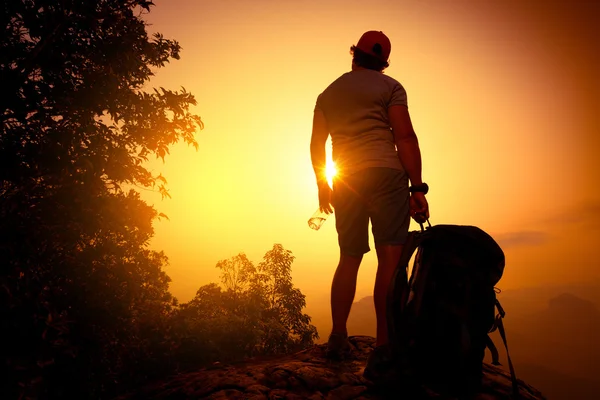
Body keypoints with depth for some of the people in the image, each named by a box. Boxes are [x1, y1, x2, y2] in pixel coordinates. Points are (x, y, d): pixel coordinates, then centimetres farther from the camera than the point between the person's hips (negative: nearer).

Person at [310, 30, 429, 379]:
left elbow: (316, 144, 16)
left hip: (346, 182, 5)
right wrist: (418, 188, -8)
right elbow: (405, 137, -6)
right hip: (386, 174, -4)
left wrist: (322, 184, 26)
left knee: (349, 259, 13)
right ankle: (385, 348, -16)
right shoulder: (390, 87, 5)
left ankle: (338, 340, 14)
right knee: (391, 258, -9)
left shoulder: (328, 93, 19)